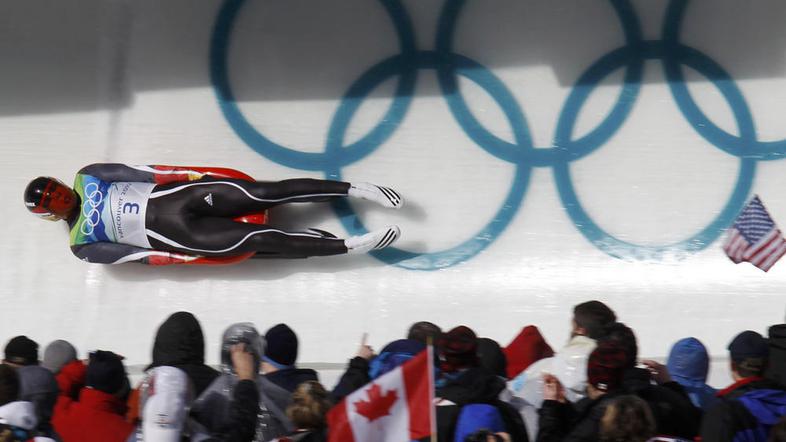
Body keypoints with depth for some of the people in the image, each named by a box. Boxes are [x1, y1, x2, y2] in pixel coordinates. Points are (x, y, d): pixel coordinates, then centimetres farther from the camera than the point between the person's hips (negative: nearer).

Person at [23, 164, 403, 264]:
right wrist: (185, 259, -8)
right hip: (176, 234, -3)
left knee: (267, 193, -16)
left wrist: (189, 176, -3)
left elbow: (137, 173, 7)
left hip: (176, 195, 3)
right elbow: (131, 255, -1)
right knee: (260, 239, -20)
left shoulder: (85, 179, 12)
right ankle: (349, 246, -21)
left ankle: (354, 189, -15)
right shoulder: (82, 246, 5)